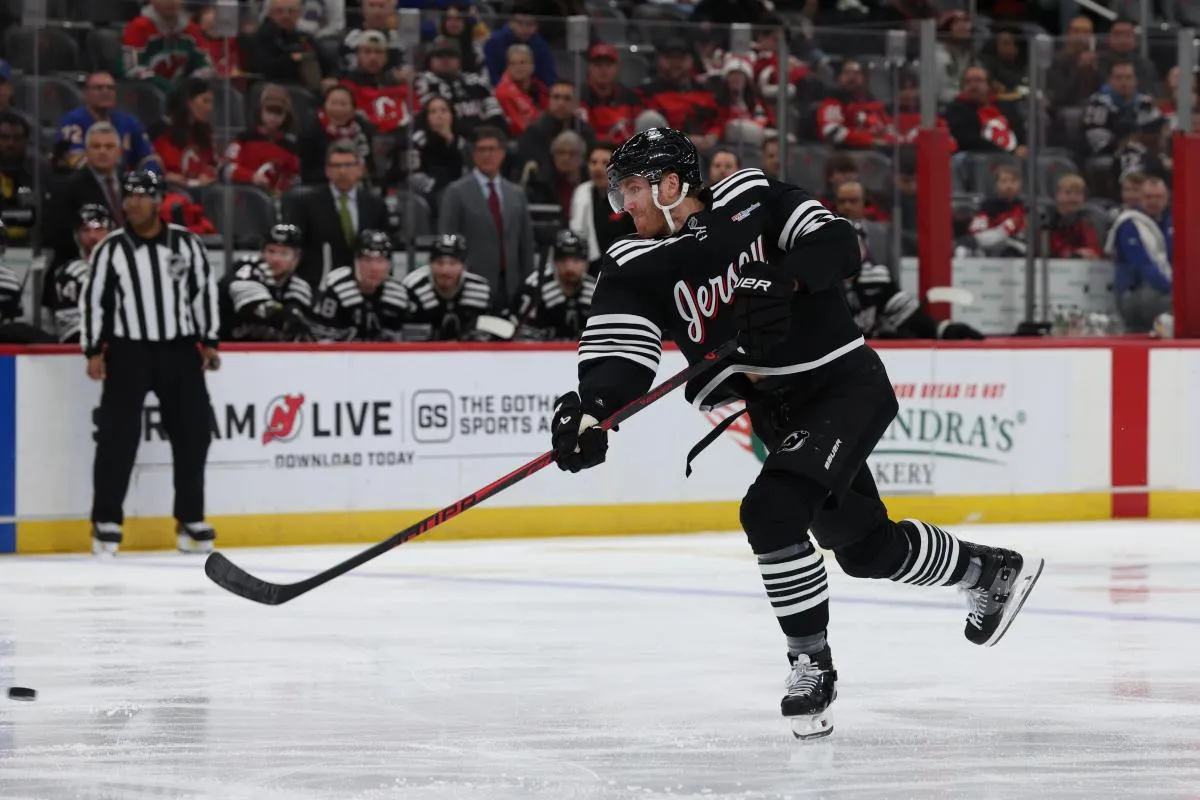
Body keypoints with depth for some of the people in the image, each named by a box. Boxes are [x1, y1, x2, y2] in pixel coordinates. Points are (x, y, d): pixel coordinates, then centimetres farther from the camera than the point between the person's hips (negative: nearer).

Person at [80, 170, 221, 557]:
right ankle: (106, 522, -1)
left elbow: (205, 290, 7)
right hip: (127, 351, -2)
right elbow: (93, 299, -1)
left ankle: (191, 521, 14)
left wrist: (208, 342, 4)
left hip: (179, 350, 2)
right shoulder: (111, 249, -3)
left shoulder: (186, 243, 1)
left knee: (193, 433, 4)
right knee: (117, 436, -7)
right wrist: (94, 351, -5)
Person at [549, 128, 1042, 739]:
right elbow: (620, 352, -17)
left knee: (773, 510, -26)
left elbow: (840, 244, -17)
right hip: (776, 412, 7)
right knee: (865, 547, 18)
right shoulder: (637, 267, -4)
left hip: (846, 384, -7)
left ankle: (811, 664, -13)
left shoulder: (753, 201, -11)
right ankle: (993, 572, 43)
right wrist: (591, 407, -37)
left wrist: (784, 279, -35)